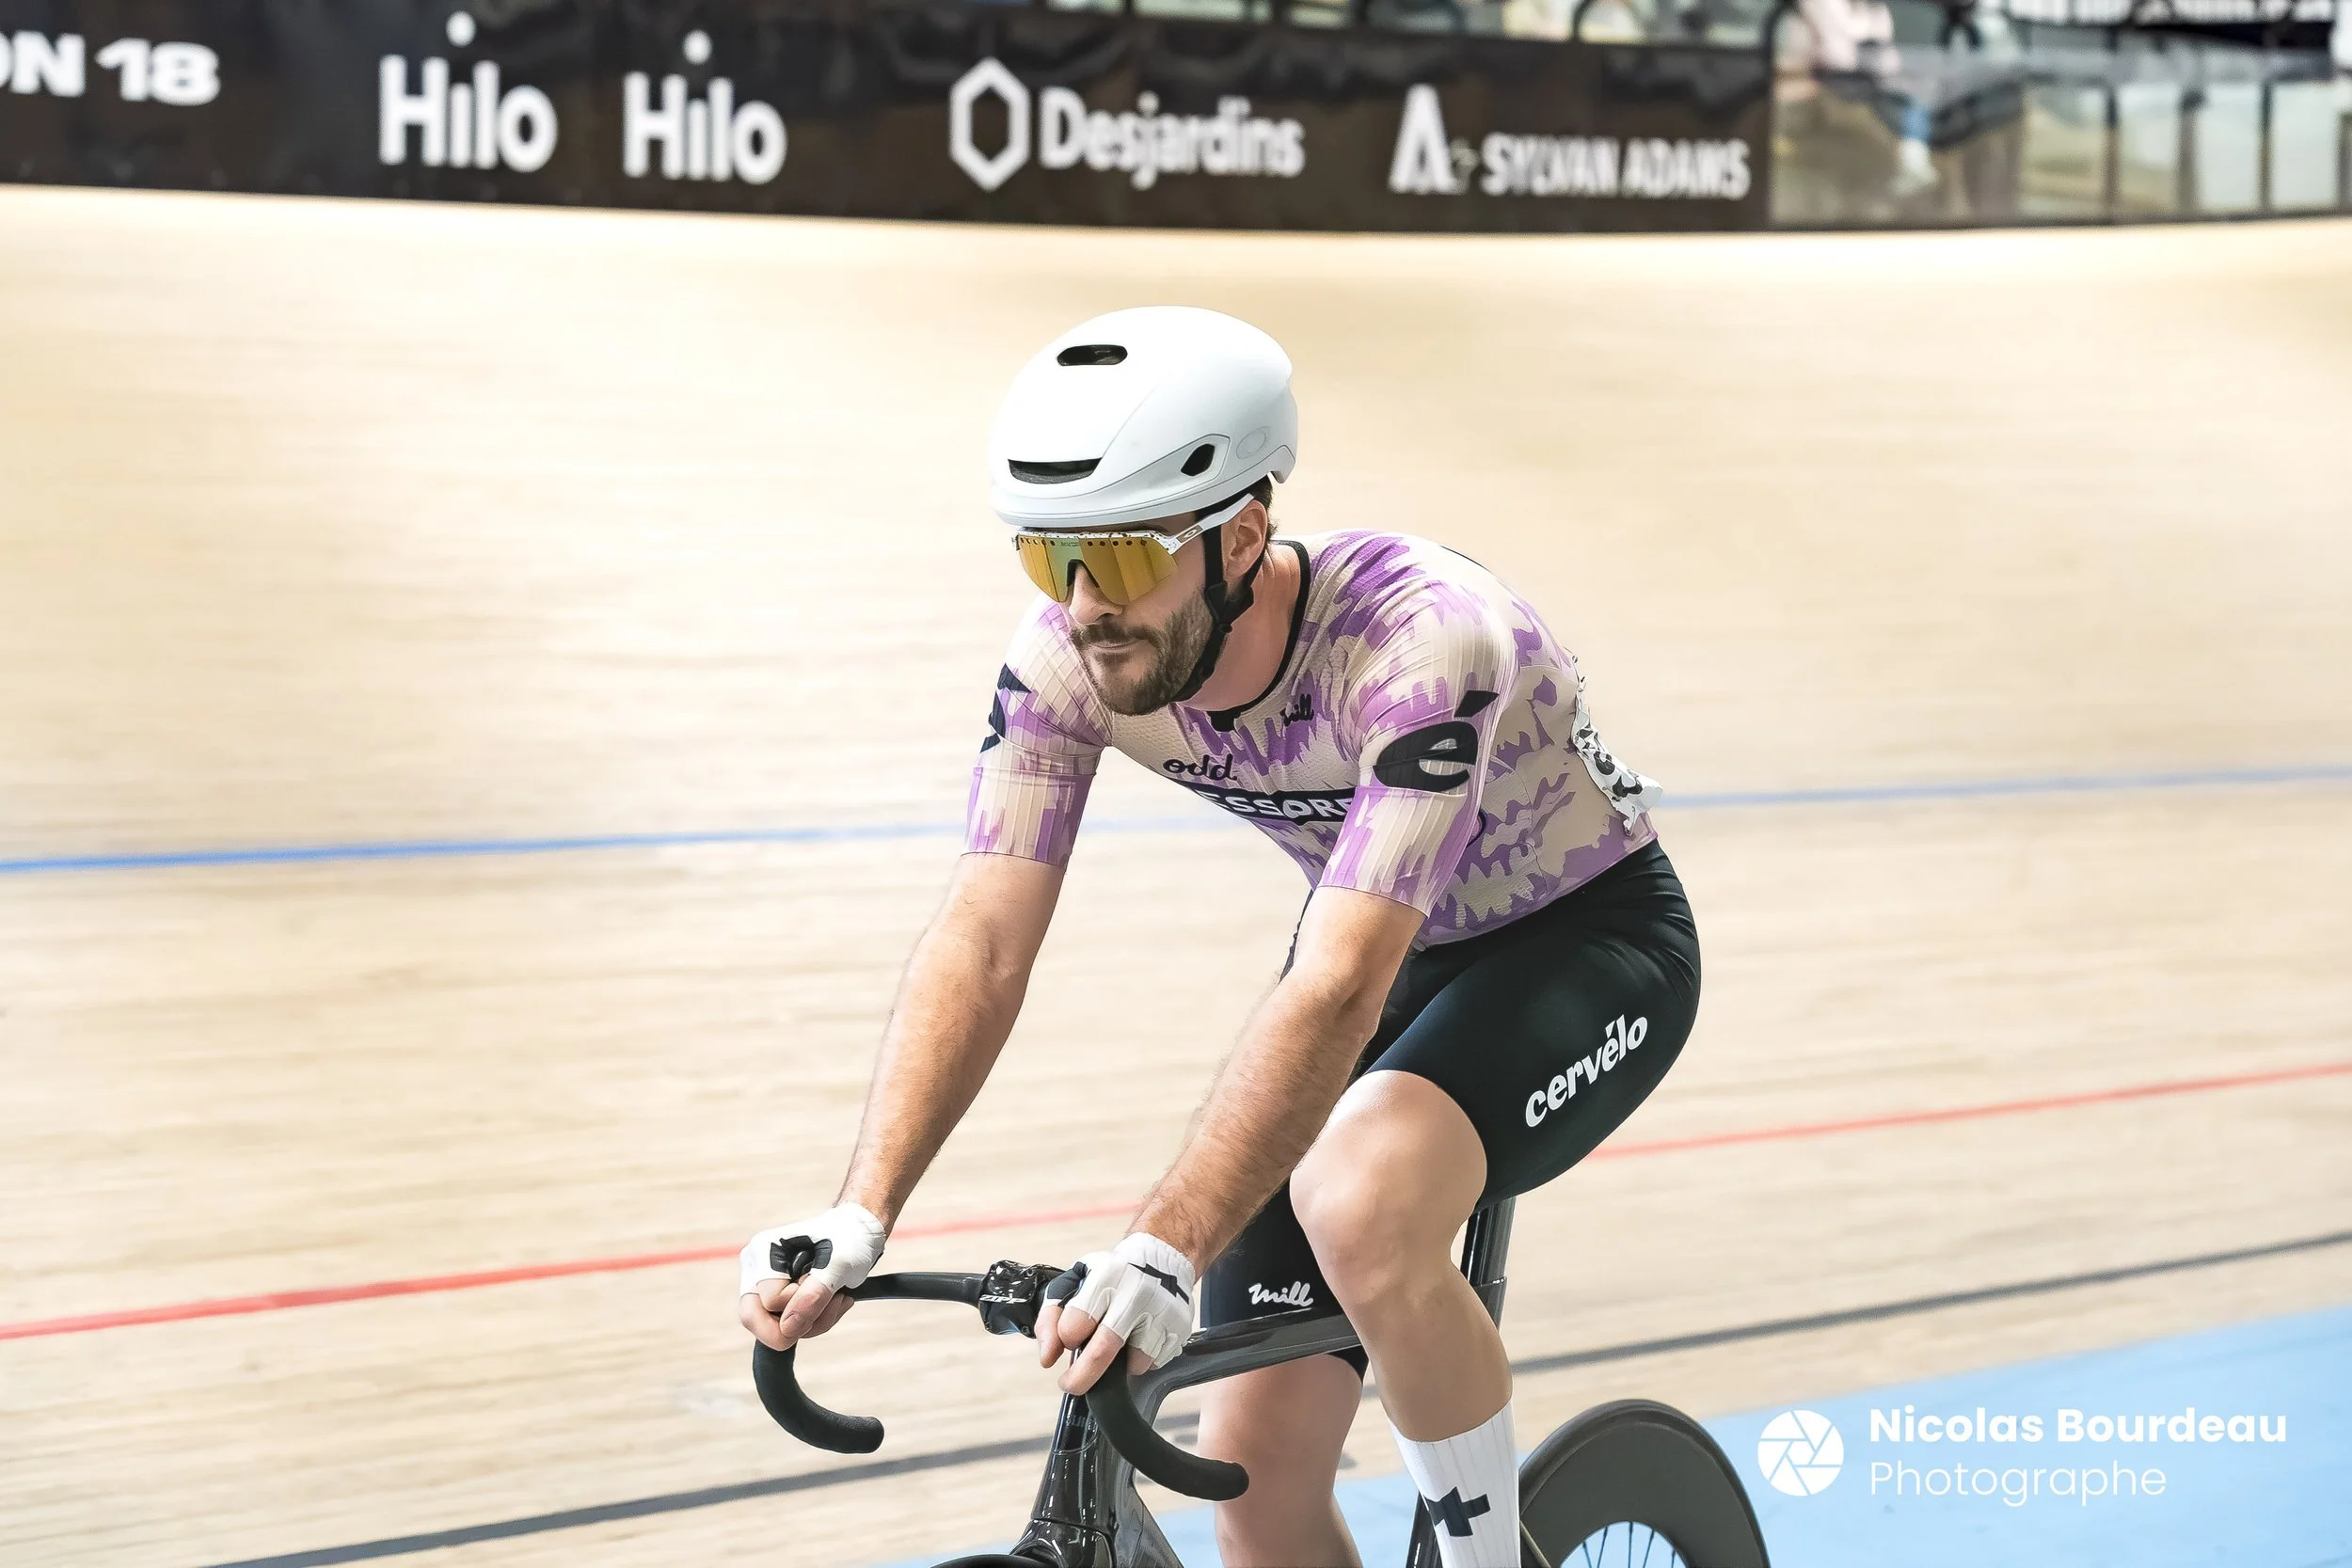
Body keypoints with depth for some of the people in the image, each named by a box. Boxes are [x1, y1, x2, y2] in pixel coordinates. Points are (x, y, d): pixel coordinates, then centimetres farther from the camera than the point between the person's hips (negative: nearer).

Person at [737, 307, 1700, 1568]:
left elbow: (1333, 995, -45)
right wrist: (857, 1217, -37)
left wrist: (1165, 1250, -55)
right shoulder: (1073, 651, -21)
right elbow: (983, 939, -24)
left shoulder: (1419, 645, -37)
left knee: (1356, 1206, -36)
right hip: (1393, 954, 6)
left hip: (1586, 941, -6)